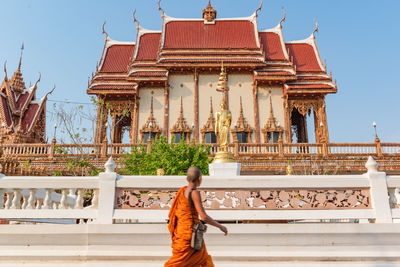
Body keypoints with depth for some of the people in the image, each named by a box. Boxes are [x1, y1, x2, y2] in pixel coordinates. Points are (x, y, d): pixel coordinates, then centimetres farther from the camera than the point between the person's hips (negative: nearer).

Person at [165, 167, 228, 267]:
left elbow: (173, 212, 12)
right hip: (190, 231, -9)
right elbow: (204, 217, -20)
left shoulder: (182, 190, 7)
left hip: (181, 228, 9)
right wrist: (220, 226, -6)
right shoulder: (195, 193, -17)